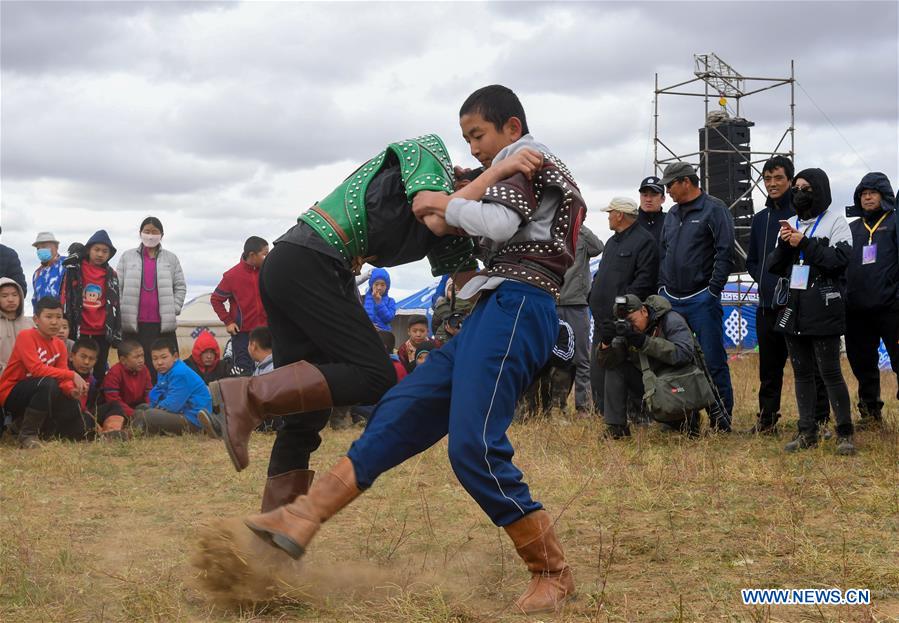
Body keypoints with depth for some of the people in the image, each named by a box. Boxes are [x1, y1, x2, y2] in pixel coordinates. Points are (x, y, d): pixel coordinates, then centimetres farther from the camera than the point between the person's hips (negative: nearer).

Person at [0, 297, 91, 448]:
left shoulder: (60, 345, 3)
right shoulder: (26, 336, -19)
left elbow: (62, 378, -5)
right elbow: (36, 369, -32)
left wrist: (72, 390, -28)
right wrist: (72, 375, -34)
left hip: (36, 395, 6)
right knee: (48, 383, -37)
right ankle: (27, 433, -25)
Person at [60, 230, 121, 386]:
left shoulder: (111, 276, 9)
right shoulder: (74, 271, 1)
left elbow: (114, 306, 12)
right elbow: (65, 300, 2)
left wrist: (116, 333, 8)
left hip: (102, 332, 2)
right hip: (79, 331, -2)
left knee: (100, 372, 6)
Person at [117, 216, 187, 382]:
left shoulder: (171, 258, 10)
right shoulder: (127, 257, 9)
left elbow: (180, 286, 10)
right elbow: (118, 287, 8)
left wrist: (174, 310, -1)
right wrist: (121, 313, -1)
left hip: (163, 324, 0)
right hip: (133, 324, 0)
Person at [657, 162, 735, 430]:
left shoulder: (714, 209, -5)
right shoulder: (672, 214, 16)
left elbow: (725, 253, -11)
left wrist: (713, 290, -14)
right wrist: (662, 288, 11)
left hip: (702, 300, -7)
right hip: (672, 299, 7)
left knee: (713, 360, -4)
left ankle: (722, 417, 2)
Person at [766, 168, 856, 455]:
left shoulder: (835, 221, -2)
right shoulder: (790, 224, 16)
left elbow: (839, 259, -15)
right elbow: (774, 266, 12)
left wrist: (804, 244, -15)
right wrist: (784, 245, -6)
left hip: (823, 310, -6)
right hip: (793, 309, 6)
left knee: (830, 371, -6)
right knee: (801, 372, 9)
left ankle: (845, 433, 1)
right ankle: (807, 433, 16)